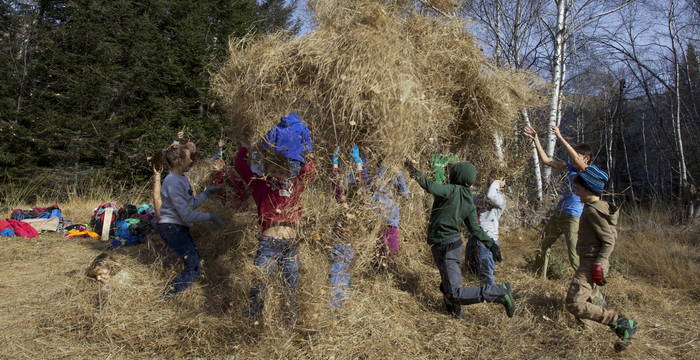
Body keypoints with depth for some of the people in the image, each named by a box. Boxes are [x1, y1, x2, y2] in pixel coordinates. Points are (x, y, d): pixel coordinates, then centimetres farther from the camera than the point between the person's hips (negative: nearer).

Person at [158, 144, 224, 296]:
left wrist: (207, 192, 8)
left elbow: (192, 204, 14)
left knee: (195, 260, 18)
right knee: (194, 267, -10)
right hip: (172, 228, -10)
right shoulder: (173, 182, -22)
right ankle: (168, 297, -1)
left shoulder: (182, 178, 9)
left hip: (179, 228, 10)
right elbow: (187, 215, -24)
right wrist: (210, 217, -16)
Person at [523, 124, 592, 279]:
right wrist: (536, 139, 2)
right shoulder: (570, 168, 8)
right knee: (543, 244, 17)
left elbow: (575, 158, -30)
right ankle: (540, 276, 33)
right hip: (558, 213, 8)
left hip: (573, 217, -8)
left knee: (575, 256, -8)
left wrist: (560, 137, -32)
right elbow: (546, 160, 8)